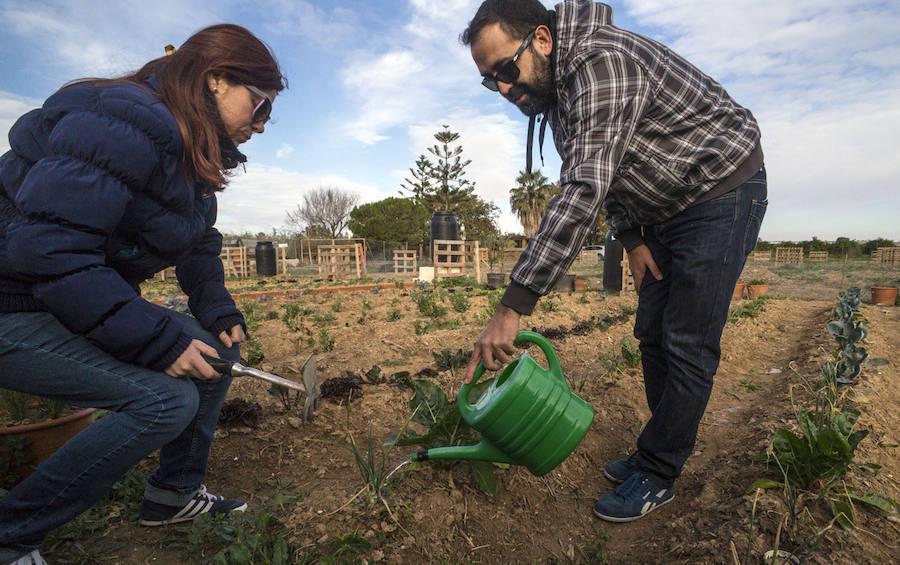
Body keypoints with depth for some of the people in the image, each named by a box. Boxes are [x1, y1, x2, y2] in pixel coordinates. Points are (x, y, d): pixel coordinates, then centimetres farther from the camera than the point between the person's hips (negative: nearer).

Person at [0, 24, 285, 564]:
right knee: (166, 397, -23)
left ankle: (175, 492, 19)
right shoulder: (126, 121, -23)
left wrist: (220, 313, -2)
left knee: (220, 350, 4)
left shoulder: (195, 151, 8)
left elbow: (199, 246, 13)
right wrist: (159, 340, -30)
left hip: (94, 301, 9)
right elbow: (48, 248, -30)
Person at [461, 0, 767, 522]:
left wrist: (513, 306, -43)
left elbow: (584, 194, -40)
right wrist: (632, 239, -1)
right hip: (665, 208, 9)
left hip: (722, 190, -9)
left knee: (687, 345, -7)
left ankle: (657, 477, 8)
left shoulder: (602, 62, -27)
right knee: (653, 336, 9)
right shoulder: (555, 87, 4)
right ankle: (662, 453, 24)